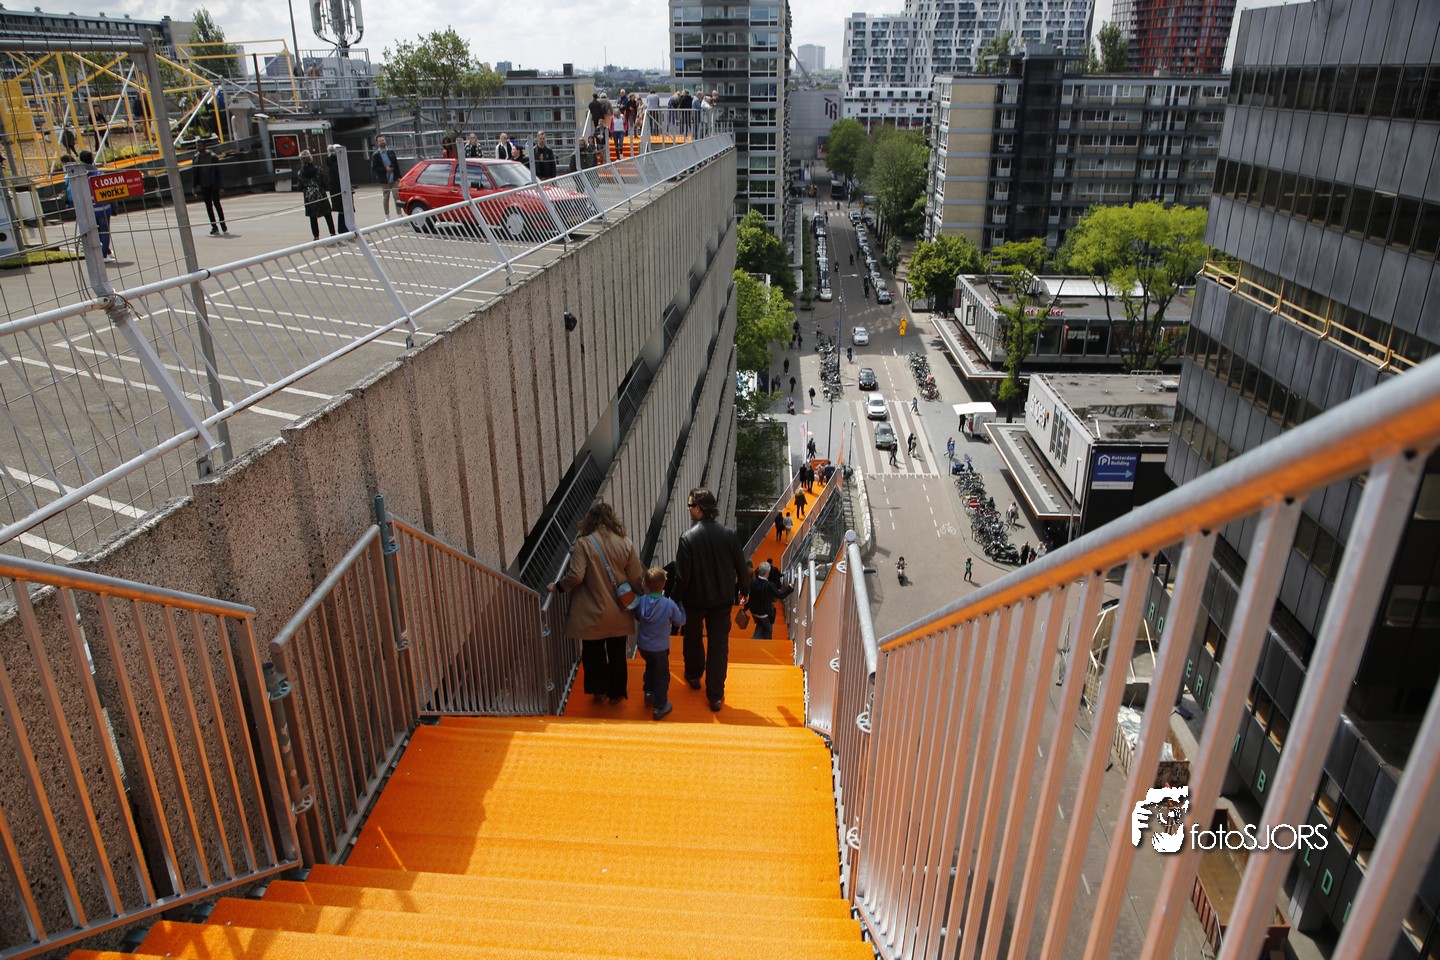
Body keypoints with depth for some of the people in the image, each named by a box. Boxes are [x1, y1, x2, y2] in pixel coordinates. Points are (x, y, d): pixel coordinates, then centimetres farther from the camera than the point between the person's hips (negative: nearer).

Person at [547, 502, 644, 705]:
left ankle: (599, 690, 30)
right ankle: (615, 693, 28)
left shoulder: (584, 544, -15)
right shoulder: (625, 543, -7)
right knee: (617, 654, 17)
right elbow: (636, 579, -4)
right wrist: (635, 600, 15)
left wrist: (557, 587, -1)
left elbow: (575, 576, -20)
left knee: (593, 653, 18)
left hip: (593, 614, -2)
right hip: (619, 614, 3)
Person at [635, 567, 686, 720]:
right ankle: (659, 707, 14)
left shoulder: (641, 601, -11)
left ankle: (649, 692, 43)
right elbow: (681, 622, -6)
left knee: (650, 666, 30)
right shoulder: (669, 604, -22)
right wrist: (679, 605, 7)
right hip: (660, 648, -4)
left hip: (642, 646, 4)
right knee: (662, 675, 10)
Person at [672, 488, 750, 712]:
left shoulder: (688, 538, -21)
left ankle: (694, 675, 45)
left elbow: (682, 575, -18)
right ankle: (715, 696, 10)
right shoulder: (729, 534, -12)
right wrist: (744, 590, 15)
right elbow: (741, 567, -3)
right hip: (722, 599, 2)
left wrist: (677, 598, -3)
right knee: (719, 644, 9)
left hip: (695, 600, -2)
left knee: (693, 638, 23)